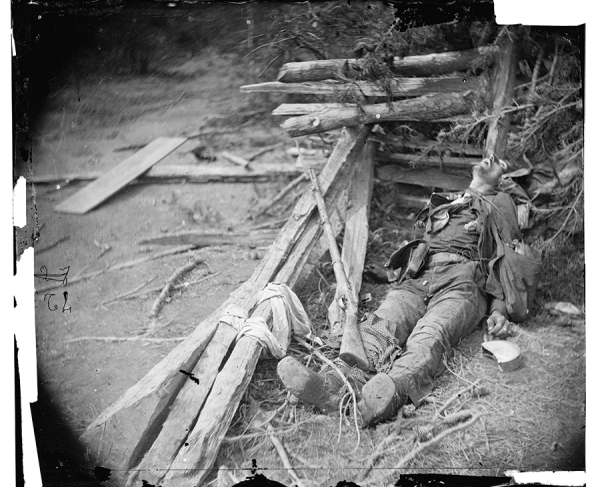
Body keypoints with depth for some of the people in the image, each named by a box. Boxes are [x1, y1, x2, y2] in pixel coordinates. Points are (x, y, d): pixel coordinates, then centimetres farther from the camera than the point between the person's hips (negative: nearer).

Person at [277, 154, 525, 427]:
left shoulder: (499, 203, 29)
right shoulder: (439, 202, 40)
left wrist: (499, 310, 0)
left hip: (461, 283, -3)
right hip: (415, 280, 4)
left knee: (429, 337, -37)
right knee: (377, 327, -30)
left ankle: (390, 394, -67)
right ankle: (336, 382, -58)